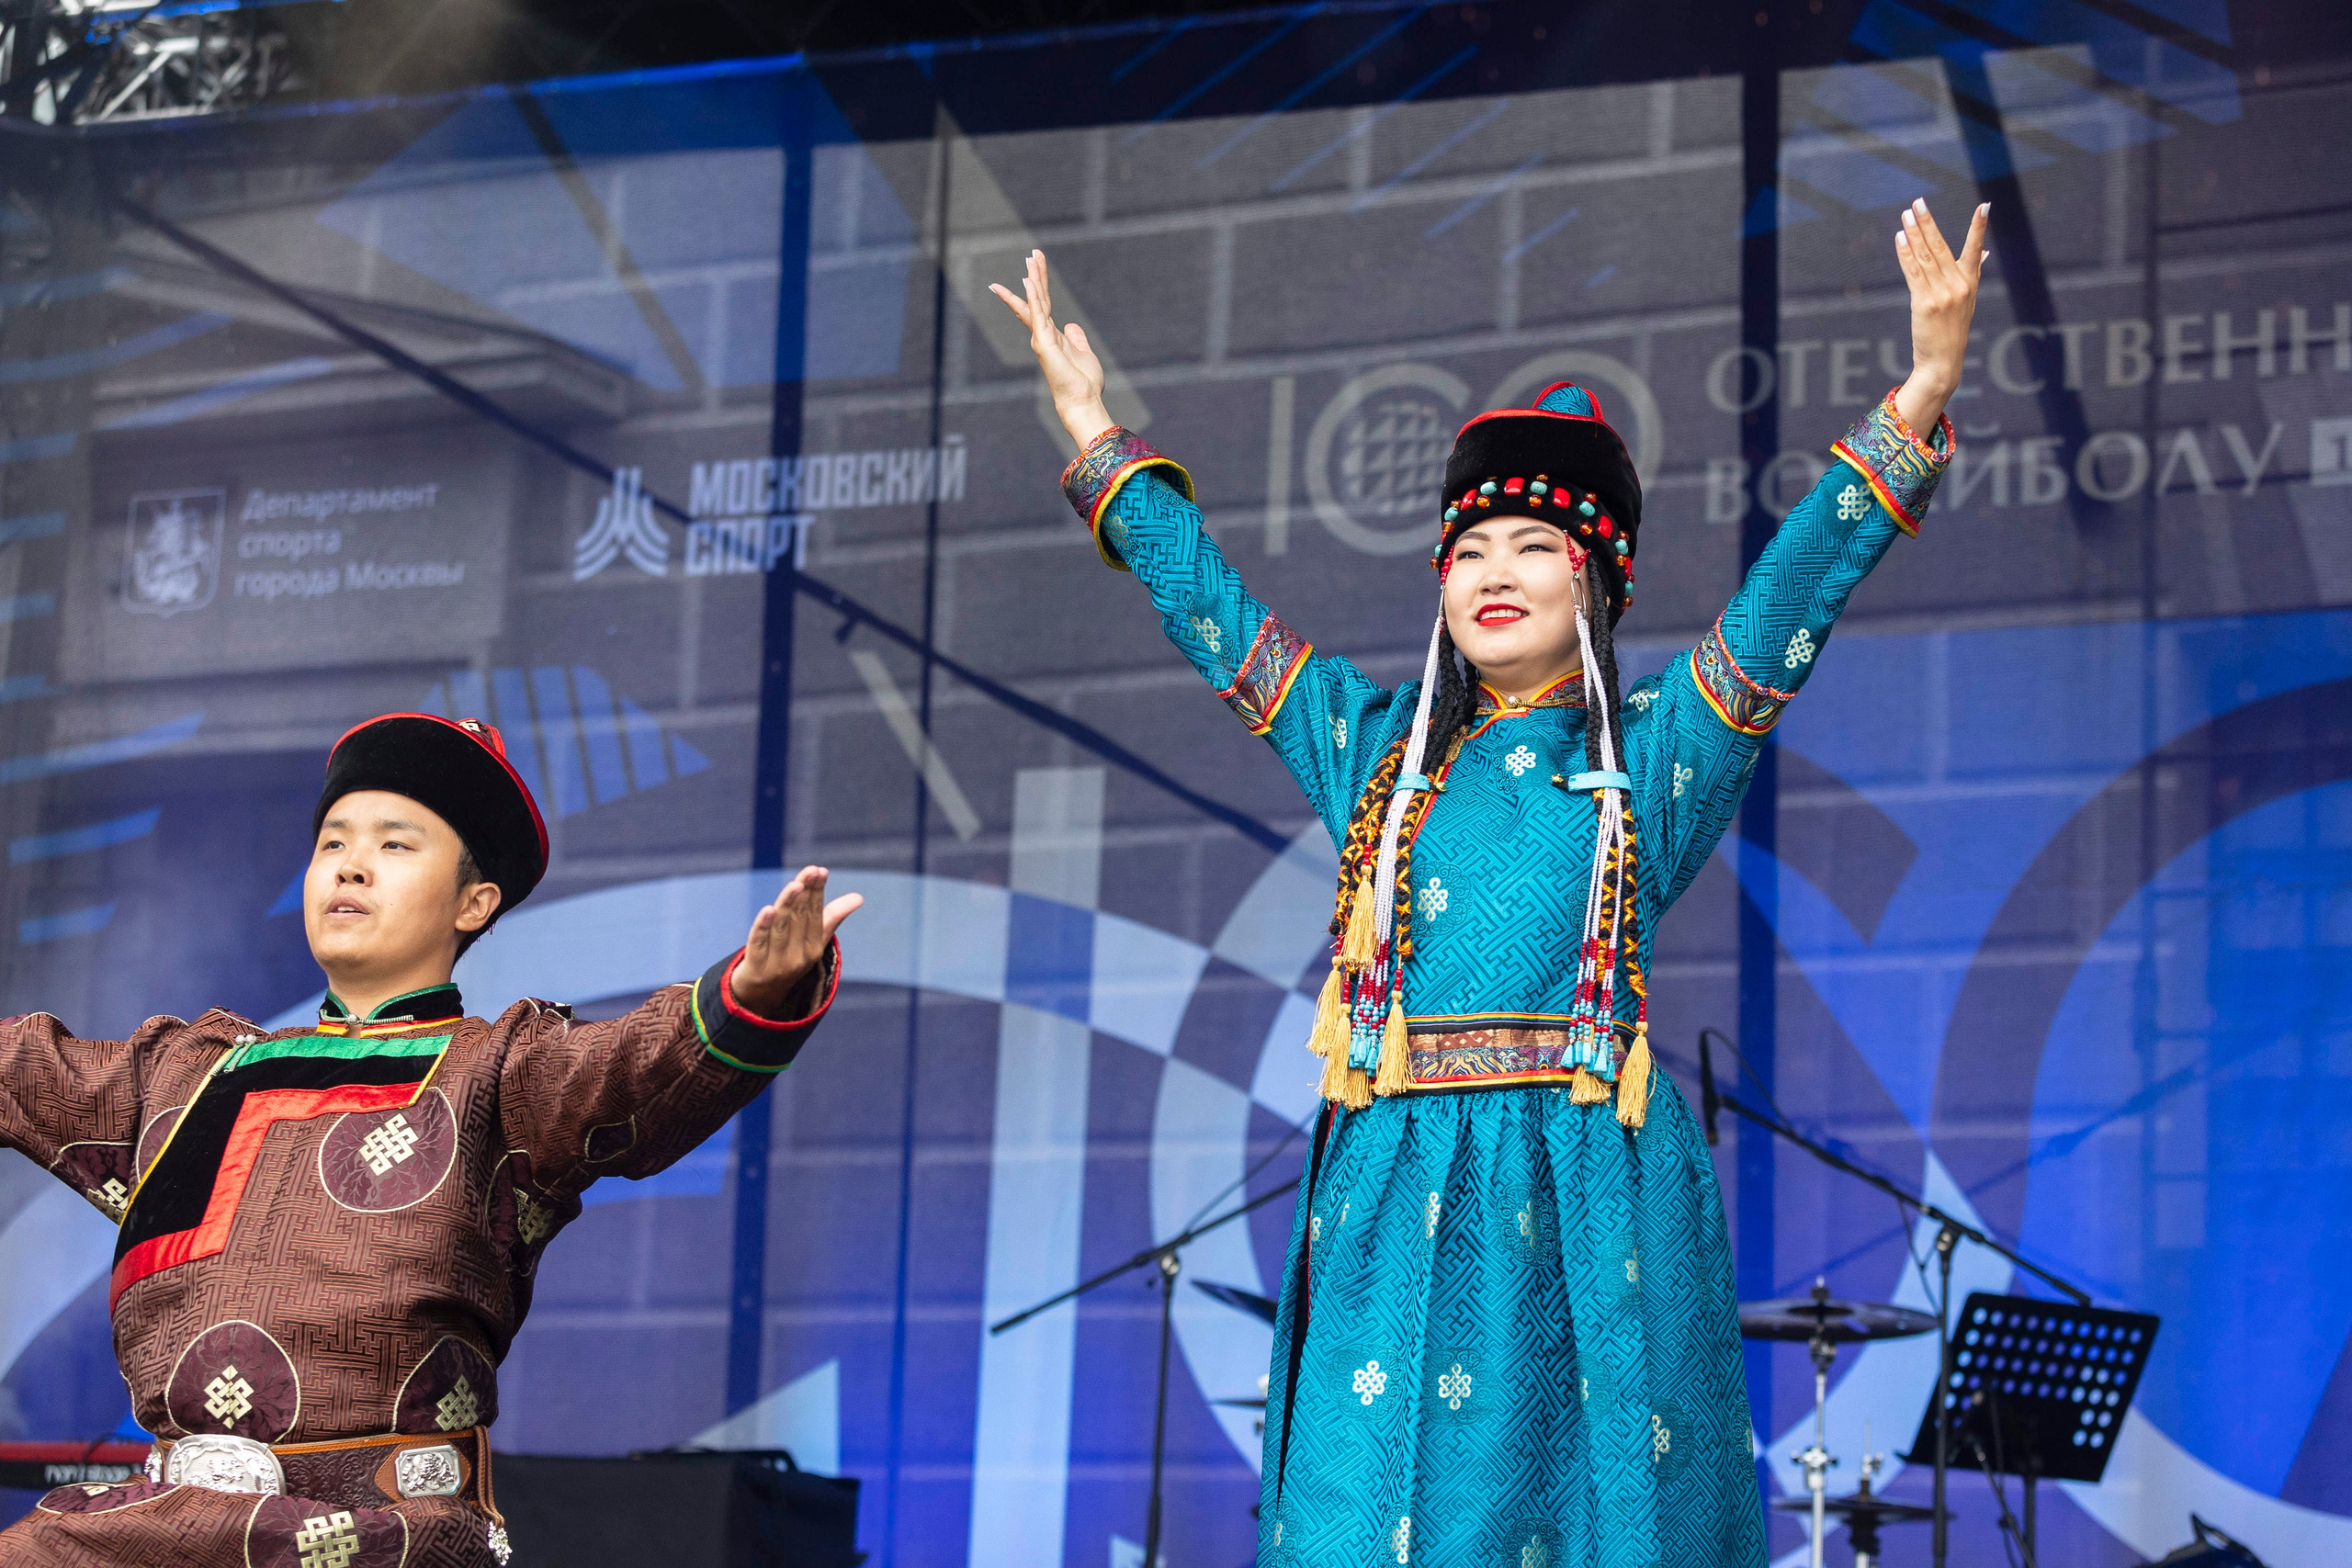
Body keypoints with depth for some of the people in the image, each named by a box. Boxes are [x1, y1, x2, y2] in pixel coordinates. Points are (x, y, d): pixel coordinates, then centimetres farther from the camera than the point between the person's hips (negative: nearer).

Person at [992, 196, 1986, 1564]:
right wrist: (1097, 434, 28)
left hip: (1585, 1199, -3)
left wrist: (1922, 394, -8)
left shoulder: (1654, 754, 10)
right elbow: (1209, 605, 25)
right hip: (1391, 1193, 3)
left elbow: (1802, 581, 1)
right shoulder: (1380, 752, 20)